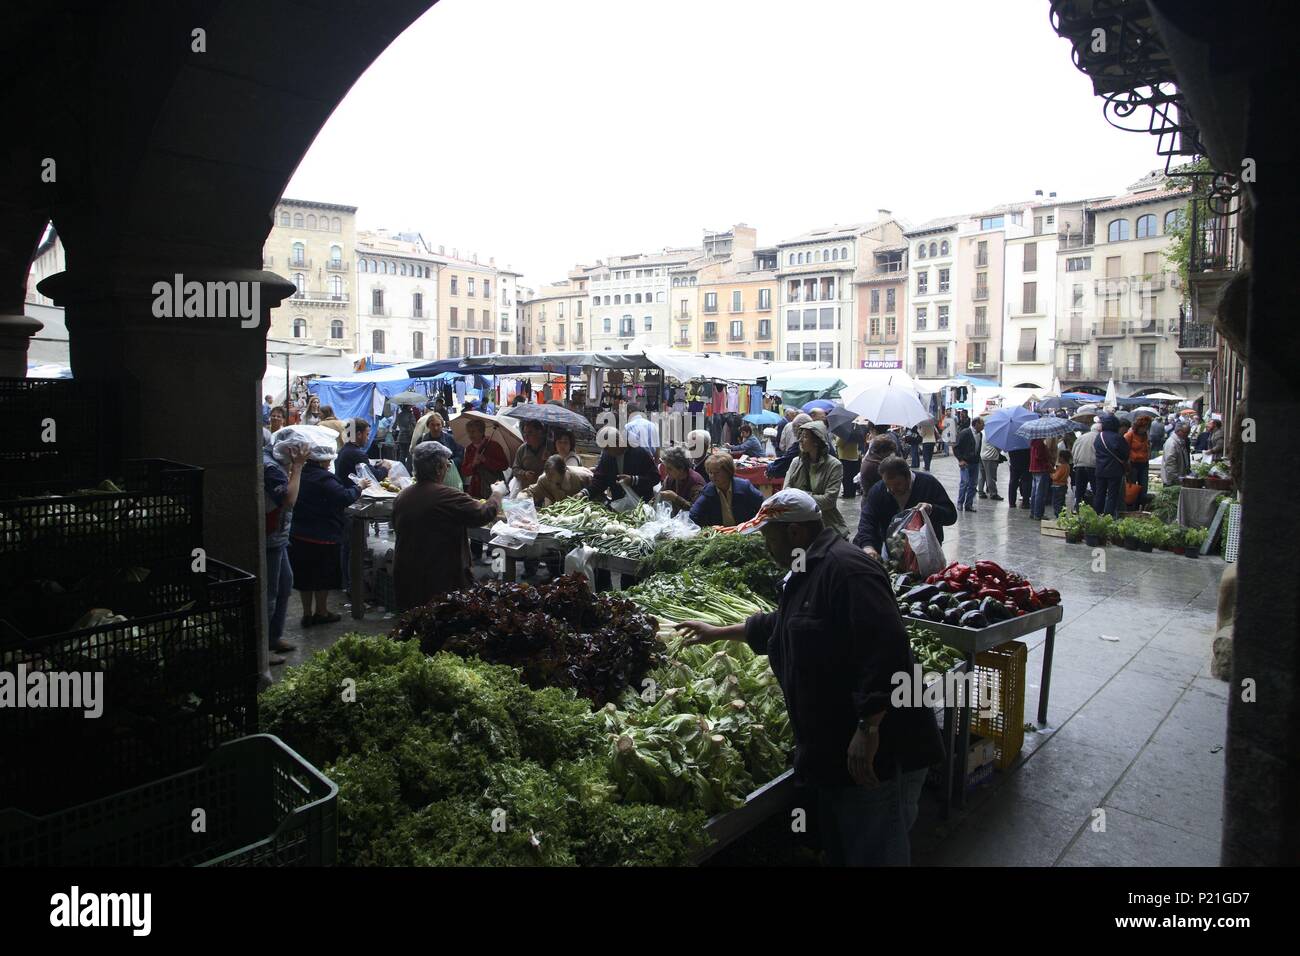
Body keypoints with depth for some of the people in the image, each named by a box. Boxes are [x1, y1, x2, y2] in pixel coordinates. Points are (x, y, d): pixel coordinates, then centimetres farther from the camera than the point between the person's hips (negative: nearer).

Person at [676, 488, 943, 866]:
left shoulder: (846, 568, -20)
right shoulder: (809, 573, 15)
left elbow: (883, 651, -28)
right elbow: (781, 626, 32)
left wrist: (868, 730, -29)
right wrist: (718, 633, 38)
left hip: (876, 753, -10)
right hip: (835, 750, 10)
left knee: (875, 852, 1)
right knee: (842, 848, 21)